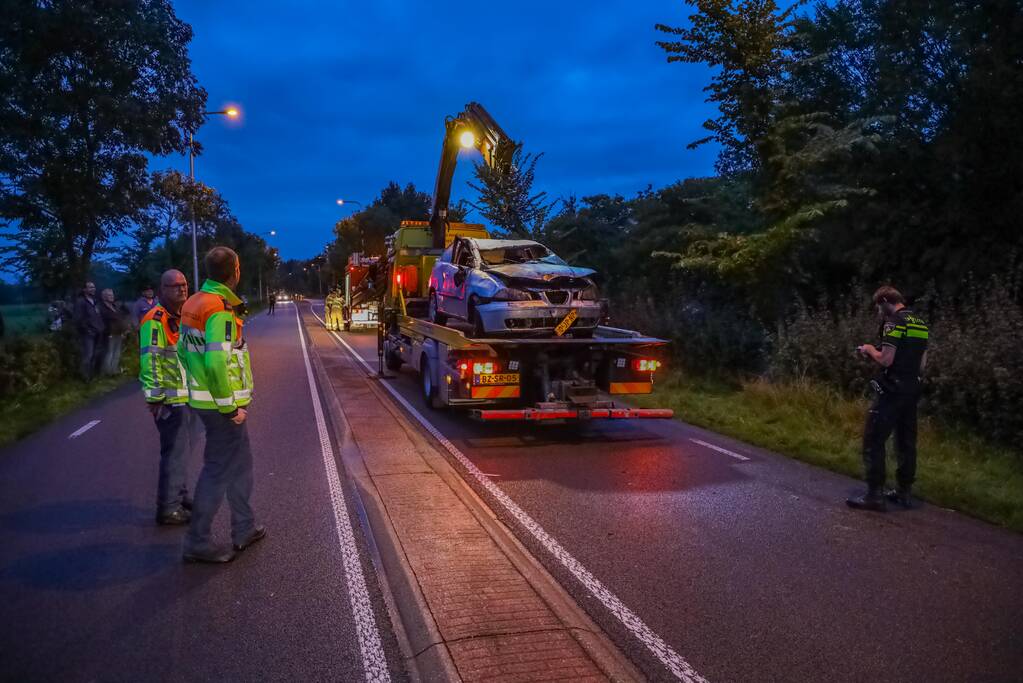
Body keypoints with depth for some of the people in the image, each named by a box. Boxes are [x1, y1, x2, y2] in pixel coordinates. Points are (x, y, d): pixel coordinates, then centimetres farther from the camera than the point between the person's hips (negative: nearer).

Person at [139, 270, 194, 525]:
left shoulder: (182, 317, 15)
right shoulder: (155, 320, -17)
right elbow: (150, 360, -21)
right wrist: (155, 397, -21)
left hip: (185, 396, 10)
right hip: (169, 399, -10)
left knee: (181, 449, 19)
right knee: (175, 451, -5)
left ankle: (180, 495, 33)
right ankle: (168, 508, 3)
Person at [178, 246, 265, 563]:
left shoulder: (194, 303, 9)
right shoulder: (220, 309, -21)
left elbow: (183, 349, 16)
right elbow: (217, 362, -28)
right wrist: (229, 406, -20)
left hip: (202, 396, 10)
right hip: (223, 404, -10)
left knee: (240, 462, 19)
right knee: (219, 470, 0)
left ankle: (245, 528, 30)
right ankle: (198, 542, 9)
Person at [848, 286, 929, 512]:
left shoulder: (894, 323, -14)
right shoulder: (921, 324, 13)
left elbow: (886, 360, -20)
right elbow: (921, 364, 17)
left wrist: (870, 349, -1)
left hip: (891, 391, -9)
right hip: (912, 391, 9)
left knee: (873, 441, -3)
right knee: (906, 442, 15)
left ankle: (874, 495, -4)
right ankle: (905, 491, 22)